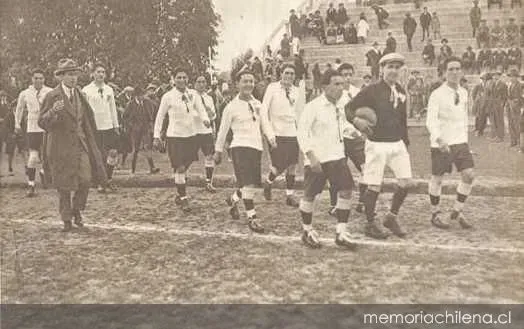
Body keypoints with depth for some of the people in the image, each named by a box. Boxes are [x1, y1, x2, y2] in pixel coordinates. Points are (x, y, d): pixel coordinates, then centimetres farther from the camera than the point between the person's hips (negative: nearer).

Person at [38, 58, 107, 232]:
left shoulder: (80, 96, 12)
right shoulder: (52, 96, -6)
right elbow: (42, 122, -8)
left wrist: (88, 139, 19)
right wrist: (53, 111, -27)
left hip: (80, 144, 4)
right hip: (61, 146, -4)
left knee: (85, 180, -5)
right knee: (64, 185, 3)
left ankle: (77, 210, 21)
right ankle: (67, 219, 17)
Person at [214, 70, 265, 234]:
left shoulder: (257, 104, 11)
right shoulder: (232, 106, -5)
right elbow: (223, 130, 1)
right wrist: (218, 150, 3)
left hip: (257, 147, 6)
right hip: (240, 146, -6)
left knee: (253, 184, 10)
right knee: (248, 184, -13)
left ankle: (233, 199, 38)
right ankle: (252, 218, -2)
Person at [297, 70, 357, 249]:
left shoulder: (340, 106, 9)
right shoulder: (313, 107, -12)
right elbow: (302, 133, -16)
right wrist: (311, 156, -22)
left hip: (337, 157, 6)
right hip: (316, 159, -6)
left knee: (346, 191, -4)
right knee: (310, 195, 4)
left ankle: (341, 234, 5)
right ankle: (307, 231, 25)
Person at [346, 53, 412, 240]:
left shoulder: (401, 92, 10)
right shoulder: (372, 91, -8)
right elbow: (349, 108, -9)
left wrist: (405, 142, 17)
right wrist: (356, 121, -29)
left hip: (397, 143, 6)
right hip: (377, 144, -6)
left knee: (406, 182, 1)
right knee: (374, 186, -1)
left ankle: (392, 218, 19)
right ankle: (371, 224, 15)